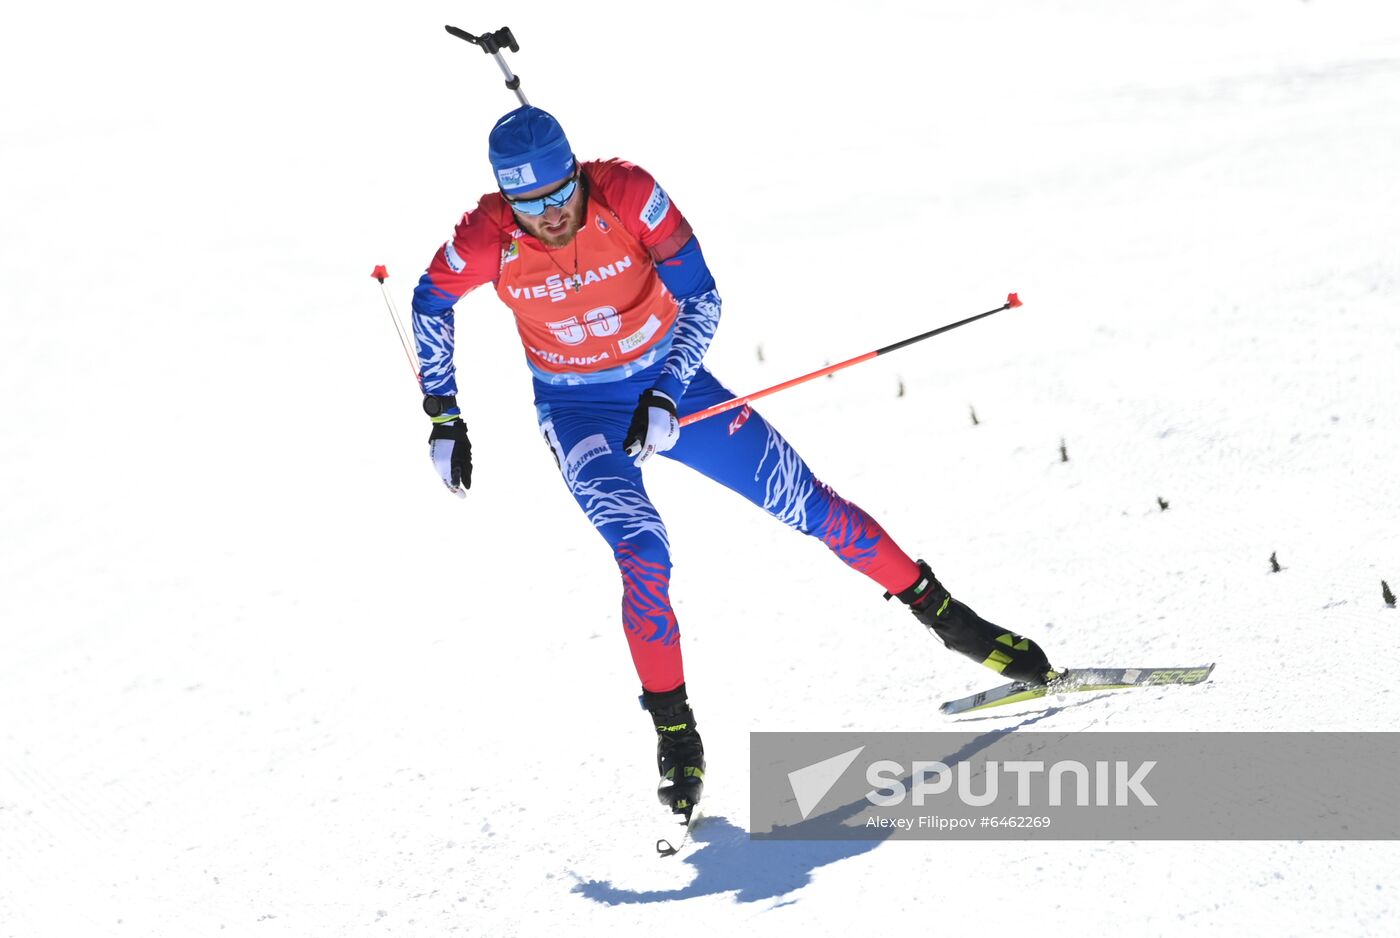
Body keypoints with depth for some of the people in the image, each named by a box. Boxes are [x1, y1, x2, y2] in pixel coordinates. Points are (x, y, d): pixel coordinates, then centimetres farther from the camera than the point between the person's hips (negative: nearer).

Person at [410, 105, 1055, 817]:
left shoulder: (630, 196, -25)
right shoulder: (486, 242, -23)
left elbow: (701, 299, -17)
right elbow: (430, 305, -2)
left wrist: (665, 398, -28)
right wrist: (443, 418, 0)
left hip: (668, 383, 1)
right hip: (579, 410, -1)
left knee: (809, 505, 2)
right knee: (642, 555, -23)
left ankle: (943, 614, 19)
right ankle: (675, 734, -8)